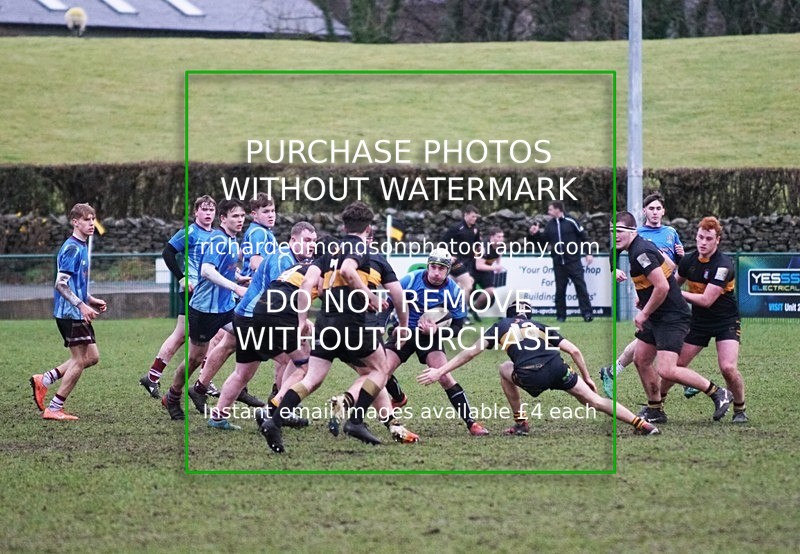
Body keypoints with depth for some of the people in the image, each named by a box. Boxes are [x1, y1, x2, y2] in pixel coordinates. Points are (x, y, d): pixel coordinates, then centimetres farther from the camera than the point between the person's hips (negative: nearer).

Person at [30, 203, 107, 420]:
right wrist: (82, 305, -25)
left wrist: (91, 300, 16)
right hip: (70, 313, -10)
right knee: (80, 360, -5)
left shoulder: (82, 247, 16)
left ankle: (44, 380, 14)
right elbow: (61, 284, -21)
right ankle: (54, 409, 2)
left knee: (92, 357, 11)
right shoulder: (72, 248, -15)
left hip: (78, 313, 10)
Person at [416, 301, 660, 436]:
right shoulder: (539, 326, 31)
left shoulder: (501, 326, 25)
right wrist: (587, 379, 34)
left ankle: (521, 423, 29)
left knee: (505, 370, 31)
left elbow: (471, 352, 17)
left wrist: (440, 371, 19)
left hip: (530, 376, -2)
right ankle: (641, 424, 3)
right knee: (593, 400, 12)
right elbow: (574, 351, 24)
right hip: (556, 368, 2)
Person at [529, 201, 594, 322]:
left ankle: (587, 313, -6)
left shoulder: (571, 221, -5)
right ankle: (561, 315, 13)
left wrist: (589, 253, -5)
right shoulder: (550, 225, 10)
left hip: (573, 262, -5)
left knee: (580, 286, -6)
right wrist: (536, 234, -2)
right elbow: (544, 240, 16)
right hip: (558, 264, 5)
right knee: (560, 290, 6)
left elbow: (584, 237, -2)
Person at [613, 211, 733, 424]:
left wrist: (644, 313, -16)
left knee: (666, 370, -17)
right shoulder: (640, 247, 11)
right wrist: (643, 303, 19)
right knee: (641, 360, 14)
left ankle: (718, 394, -5)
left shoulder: (641, 253, -21)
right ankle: (655, 410, 24)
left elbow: (662, 287, -28)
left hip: (672, 317, -11)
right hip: (657, 317, 11)